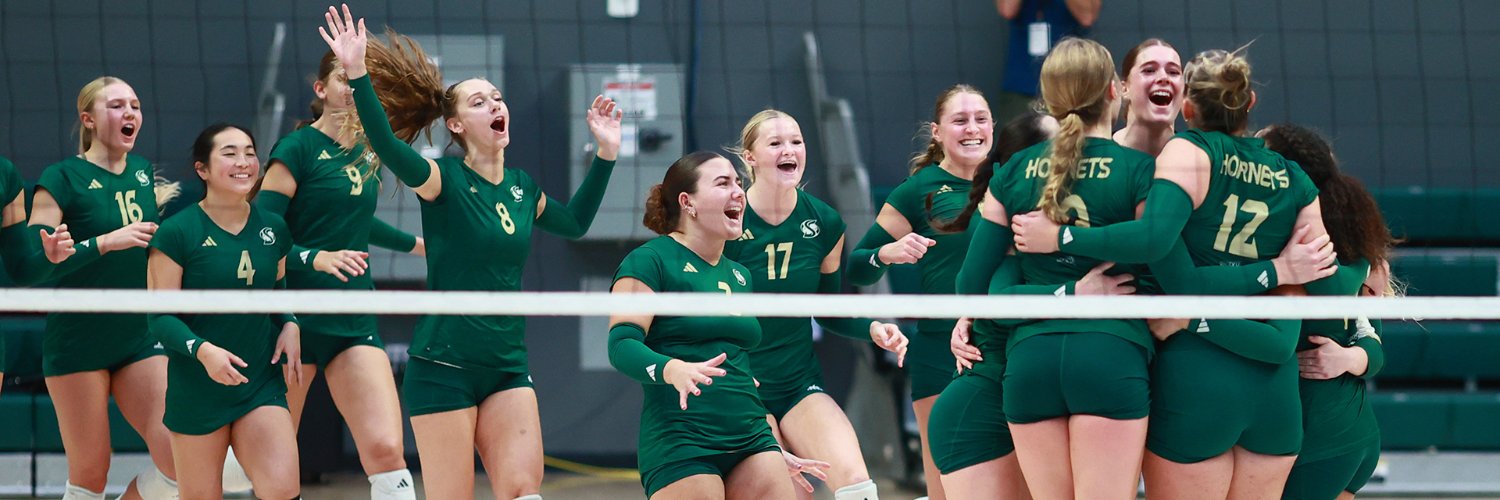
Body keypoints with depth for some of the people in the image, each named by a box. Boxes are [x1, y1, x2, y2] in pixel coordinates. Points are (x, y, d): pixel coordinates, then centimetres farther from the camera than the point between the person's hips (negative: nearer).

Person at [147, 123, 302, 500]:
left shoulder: (273, 229, 6)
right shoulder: (177, 233, -8)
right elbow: (160, 317, -9)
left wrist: (289, 325, 1)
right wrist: (202, 349, -26)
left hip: (262, 385, 3)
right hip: (196, 390, -3)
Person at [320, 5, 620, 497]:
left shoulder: (522, 187, 10)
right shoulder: (445, 180, -8)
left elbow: (574, 222, 31)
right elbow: (385, 144, -27)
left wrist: (606, 152, 24)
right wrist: (357, 74, -40)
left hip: (507, 367, 5)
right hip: (444, 367, -5)